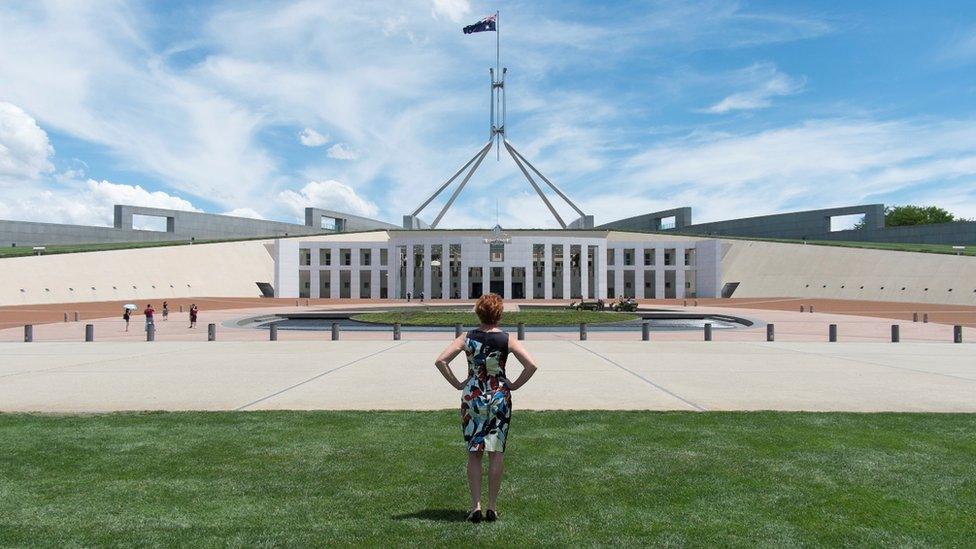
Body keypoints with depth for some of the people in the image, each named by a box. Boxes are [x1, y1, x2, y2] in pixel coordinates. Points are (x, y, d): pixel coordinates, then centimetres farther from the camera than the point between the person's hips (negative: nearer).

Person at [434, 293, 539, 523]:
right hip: (500, 398, -1)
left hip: (472, 398, 1)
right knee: (496, 453, 8)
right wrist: (514, 385, 0)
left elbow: (440, 361, -9)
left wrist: (457, 384, 0)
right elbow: (531, 365, -12)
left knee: (474, 454, 10)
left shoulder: (467, 338, -3)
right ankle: (492, 506, 13)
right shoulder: (507, 340, -5)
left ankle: (476, 506, 8)